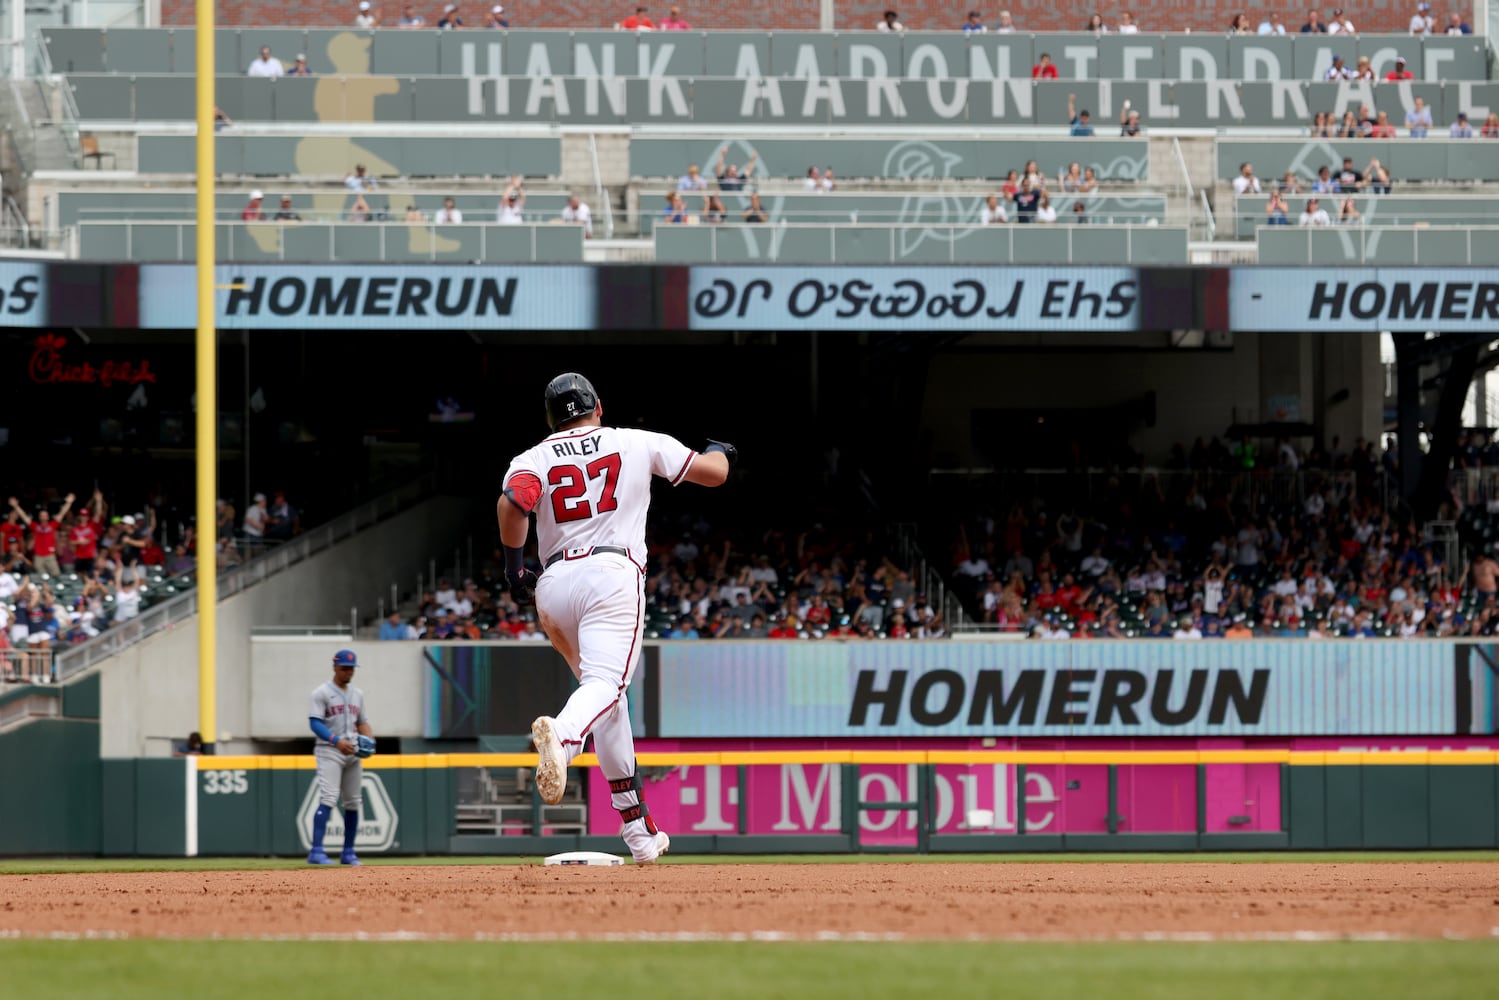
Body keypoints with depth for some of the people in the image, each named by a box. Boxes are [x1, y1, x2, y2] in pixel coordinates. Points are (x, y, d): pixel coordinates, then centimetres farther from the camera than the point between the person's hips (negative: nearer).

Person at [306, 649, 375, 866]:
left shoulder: (357, 694, 17)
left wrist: (369, 739, 1)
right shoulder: (322, 693, -3)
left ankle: (348, 853, 16)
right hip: (329, 751, -7)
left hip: (353, 753, 7)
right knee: (328, 799, -18)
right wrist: (336, 740, -25)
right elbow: (314, 722, -12)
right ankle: (316, 852, -23)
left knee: (352, 803, 7)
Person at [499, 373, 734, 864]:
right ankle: (562, 734, -58)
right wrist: (718, 450, 38)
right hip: (613, 574, -3)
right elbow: (714, 473, 15)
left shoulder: (533, 459, 12)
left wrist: (514, 566, 3)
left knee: (608, 695, 17)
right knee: (604, 685, -20)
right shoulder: (637, 442, 12)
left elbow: (512, 503, -10)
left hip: (553, 584, 3)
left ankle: (638, 830, 15)